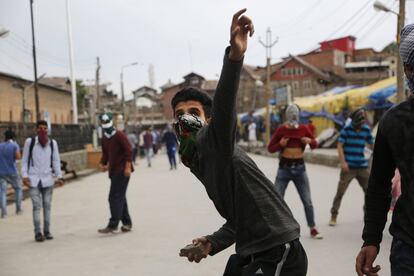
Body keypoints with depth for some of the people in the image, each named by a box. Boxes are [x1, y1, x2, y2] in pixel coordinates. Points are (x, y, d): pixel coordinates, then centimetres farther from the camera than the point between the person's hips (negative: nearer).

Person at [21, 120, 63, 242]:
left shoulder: (52, 143, 4)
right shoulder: (29, 141, -2)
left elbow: (56, 161, 7)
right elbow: (24, 160, 2)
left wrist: (59, 176, 0)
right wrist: (24, 176, -6)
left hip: (48, 179, 2)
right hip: (33, 179, -2)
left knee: (47, 205, 7)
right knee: (37, 206, -6)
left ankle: (47, 231, 16)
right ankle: (38, 233, -2)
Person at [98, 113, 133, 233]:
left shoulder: (120, 135, -11)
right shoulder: (104, 138, 13)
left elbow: (128, 151, -15)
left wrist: (128, 166, -21)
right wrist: (103, 163, 3)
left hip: (122, 171, -8)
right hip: (113, 171, 9)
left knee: (115, 198, -11)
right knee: (120, 197, 13)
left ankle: (113, 225, -9)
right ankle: (127, 223, 23)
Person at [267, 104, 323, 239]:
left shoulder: (304, 129, 0)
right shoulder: (281, 129, -5)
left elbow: (315, 144, 11)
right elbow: (270, 148, 0)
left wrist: (310, 141, -11)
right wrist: (280, 144, -20)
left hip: (300, 168, 2)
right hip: (284, 167, -2)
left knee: (307, 201, 6)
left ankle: (313, 229, 21)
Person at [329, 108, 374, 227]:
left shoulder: (366, 129, 4)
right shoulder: (347, 128, -7)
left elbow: (371, 145, 12)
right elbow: (340, 145, -8)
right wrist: (343, 162, -16)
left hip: (362, 167, 4)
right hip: (349, 167, -4)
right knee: (340, 191, -5)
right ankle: (333, 216, 5)